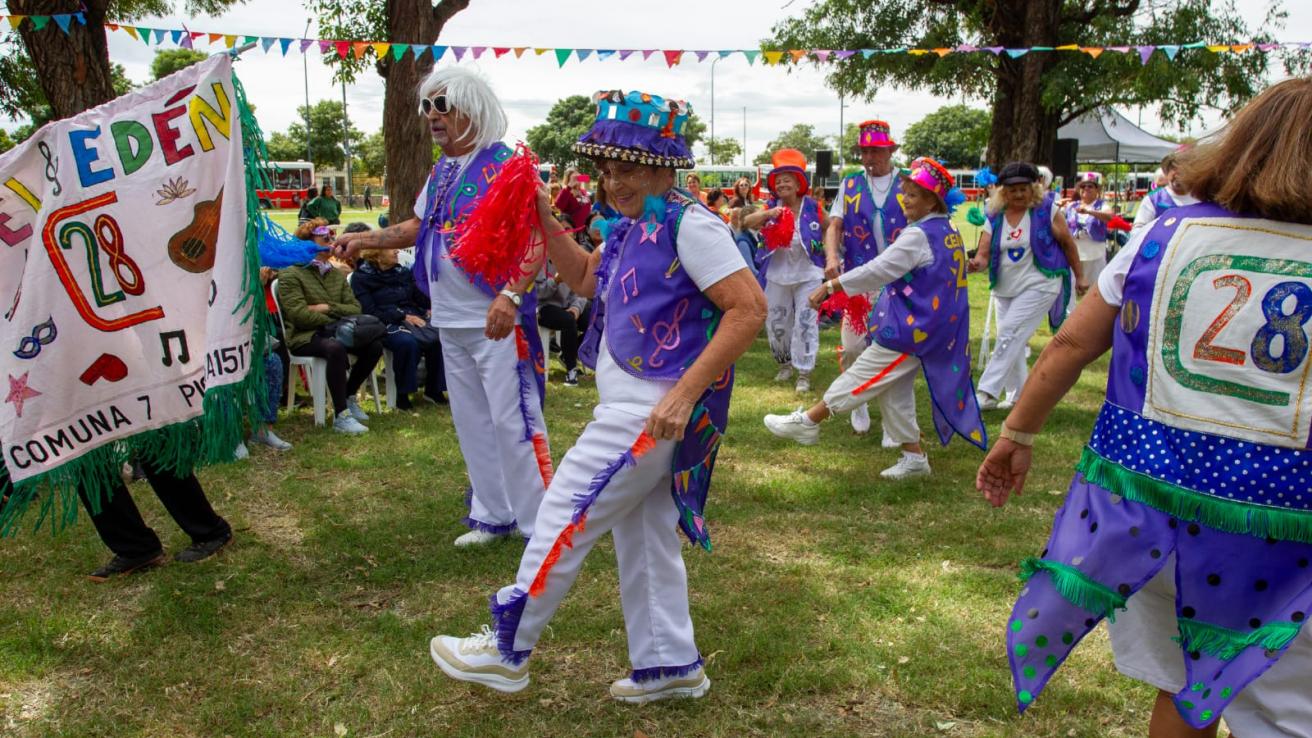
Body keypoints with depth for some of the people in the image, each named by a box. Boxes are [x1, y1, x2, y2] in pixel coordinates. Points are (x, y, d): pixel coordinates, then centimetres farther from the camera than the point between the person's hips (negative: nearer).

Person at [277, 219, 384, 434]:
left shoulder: (337, 275, 19)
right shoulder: (290, 275, -1)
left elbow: (355, 309, 8)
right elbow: (299, 315, -13)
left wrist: (328, 308, -9)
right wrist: (336, 321, -10)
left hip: (335, 332, 6)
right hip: (305, 337, -6)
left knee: (374, 345, -20)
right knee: (335, 348, -38)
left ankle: (348, 397, 2)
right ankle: (340, 415, -32)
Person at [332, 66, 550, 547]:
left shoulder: (505, 164, -12)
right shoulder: (441, 172, 14)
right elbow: (420, 226, 27)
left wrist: (511, 295, -30)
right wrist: (366, 239, 15)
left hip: (497, 320, -8)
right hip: (451, 321, 8)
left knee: (513, 419, -5)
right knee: (472, 421, 14)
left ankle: (539, 523, 7)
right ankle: (493, 516, 27)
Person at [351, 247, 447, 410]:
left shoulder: (403, 272, 19)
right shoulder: (361, 278, 2)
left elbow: (420, 296, 13)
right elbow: (370, 312, -8)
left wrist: (431, 308, -10)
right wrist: (403, 316, -16)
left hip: (414, 318, 5)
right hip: (385, 324, -5)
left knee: (439, 338, -25)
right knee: (407, 342, -37)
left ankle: (433, 390, -9)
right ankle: (402, 395, -19)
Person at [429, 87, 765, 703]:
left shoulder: (689, 224, -16)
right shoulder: (634, 228, 12)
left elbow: (749, 308, -22)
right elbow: (585, 278, 25)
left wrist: (685, 394, -27)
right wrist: (543, 219, 11)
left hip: (653, 410, -10)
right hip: (629, 406, 10)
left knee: (565, 515, 0)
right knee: (644, 536, 17)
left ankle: (506, 649, 16)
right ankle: (669, 664, 30)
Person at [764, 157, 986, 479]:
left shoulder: (918, 235, -20)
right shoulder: (949, 232, 9)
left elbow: (877, 270, -24)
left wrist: (828, 287, -20)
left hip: (909, 328, -9)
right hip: (932, 328, 9)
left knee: (861, 376, 0)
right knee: (894, 391, 15)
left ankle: (807, 423, 10)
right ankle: (914, 456, 19)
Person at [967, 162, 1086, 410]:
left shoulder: (1046, 210, -9)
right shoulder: (994, 217, 0)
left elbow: (1067, 243, -1)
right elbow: (983, 254, -6)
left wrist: (1079, 276, 4)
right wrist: (976, 264, -30)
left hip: (1038, 285, -5)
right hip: (1005, 289, 5)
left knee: (1010, 335, -17)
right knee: (1013, 342, 11)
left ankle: (988, 393, -17)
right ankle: (1018, 396, 25)